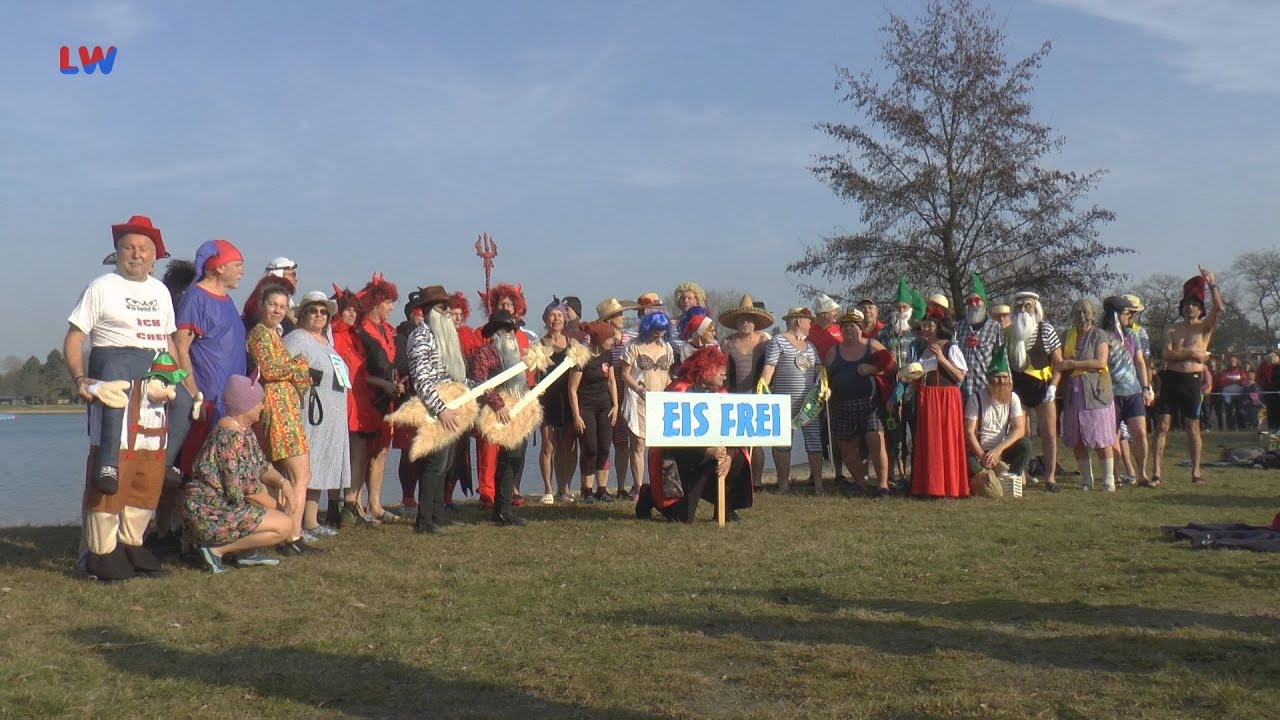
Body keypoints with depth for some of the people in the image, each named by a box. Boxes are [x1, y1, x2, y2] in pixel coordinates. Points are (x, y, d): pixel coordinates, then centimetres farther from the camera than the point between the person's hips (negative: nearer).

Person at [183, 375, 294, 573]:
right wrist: (276, 506, -7)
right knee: (284, 525, -15)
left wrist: (282, 481, -4)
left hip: (225, 504, 11)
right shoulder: (231, 437, -21)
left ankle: (246, 551, 12)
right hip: (211, 514, -11)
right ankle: (218, 549, -7)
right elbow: (247, 488, -22)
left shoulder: (244, 429, 10)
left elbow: (262, 466, 16)